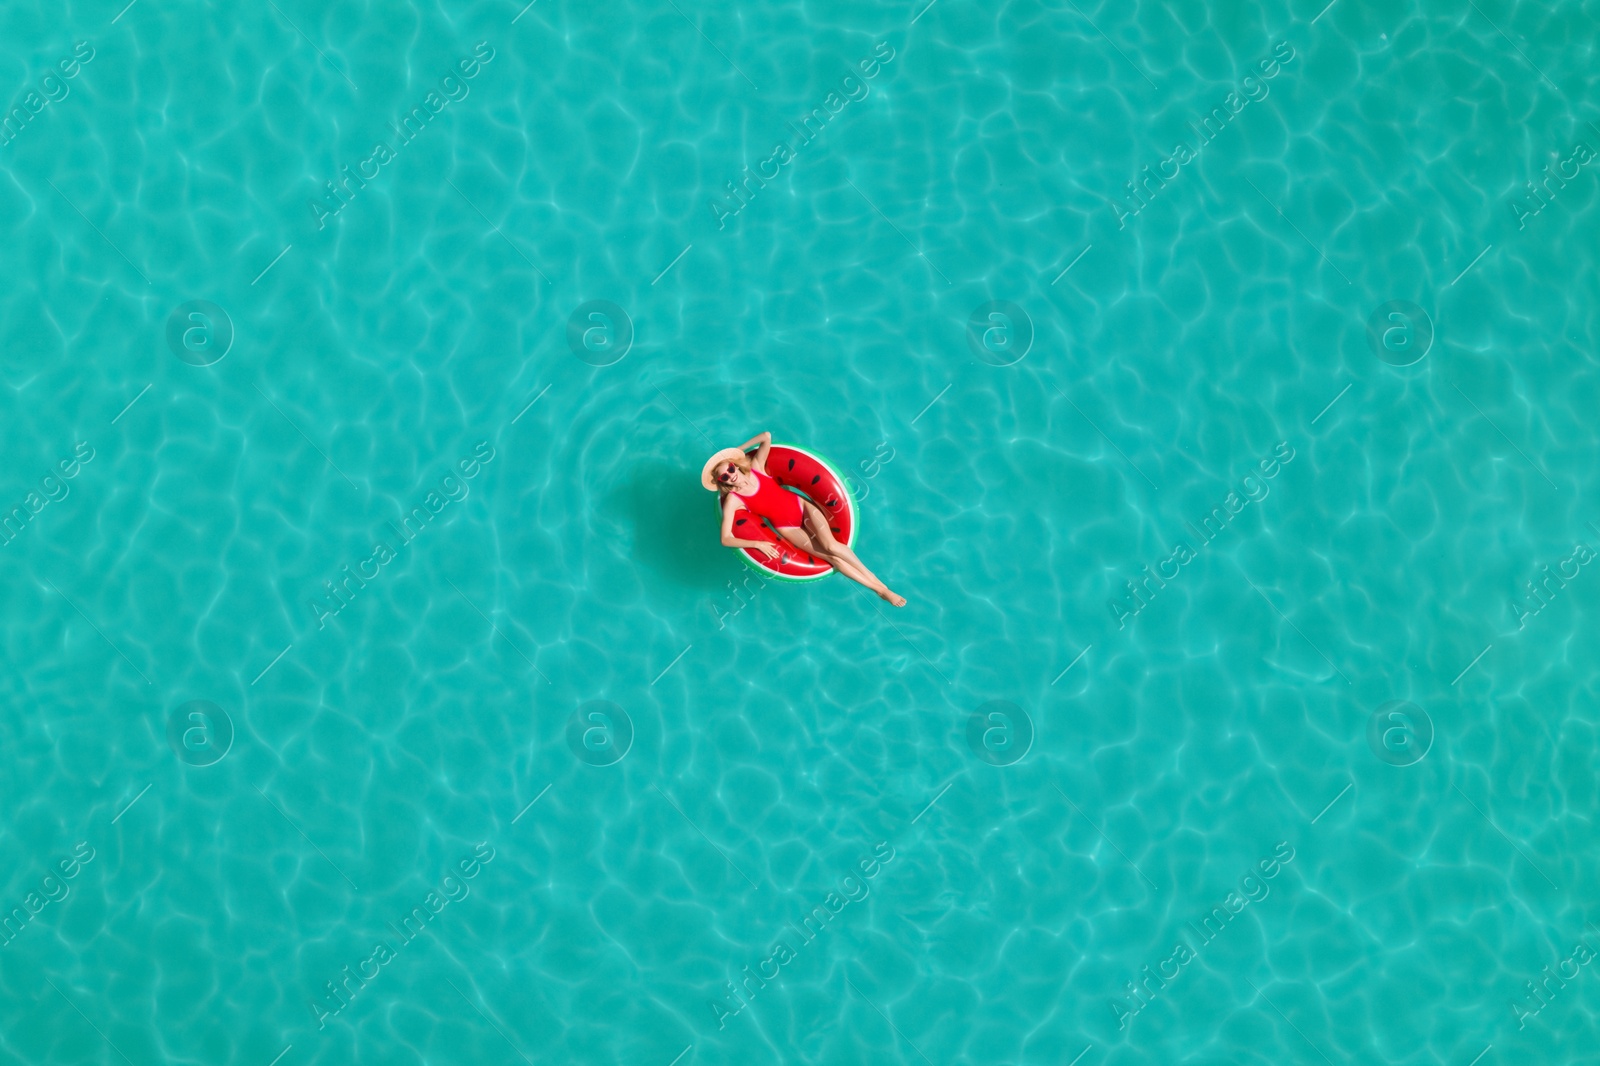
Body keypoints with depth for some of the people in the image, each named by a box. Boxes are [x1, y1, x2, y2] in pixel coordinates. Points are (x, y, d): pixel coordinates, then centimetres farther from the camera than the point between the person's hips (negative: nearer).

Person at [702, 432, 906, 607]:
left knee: (831, 546, -22)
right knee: (830, 557, -13)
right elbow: (726, 539, -21)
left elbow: (767, 437, -10)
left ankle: (880, 583, -10)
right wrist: (758, 544, -31)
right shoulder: (733, 501, -15)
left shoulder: (755, 467, -7)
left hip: (801, 506, 1)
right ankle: (878, 588, -6)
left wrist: (737, 450, -3)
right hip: (787, 527, -1)